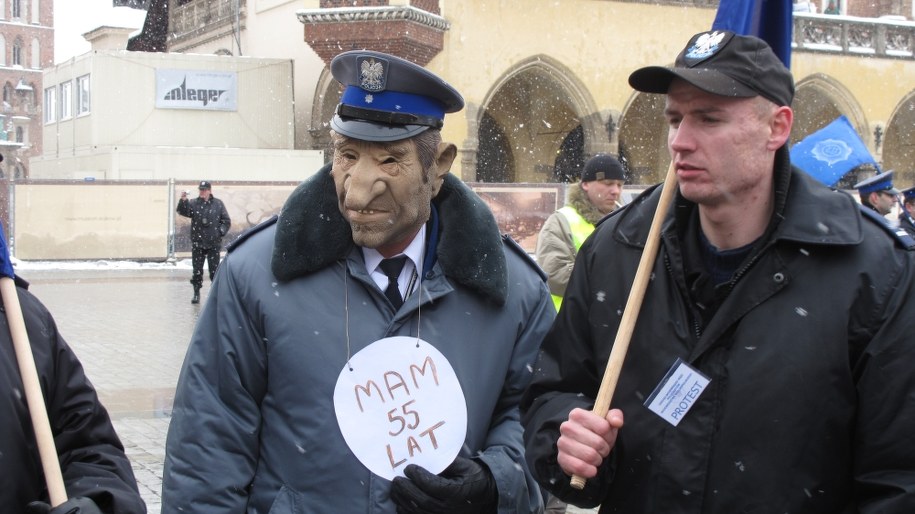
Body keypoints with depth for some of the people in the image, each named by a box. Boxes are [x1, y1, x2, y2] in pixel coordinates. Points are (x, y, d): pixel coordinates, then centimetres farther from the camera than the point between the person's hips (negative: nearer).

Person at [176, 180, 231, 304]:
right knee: (197, 270, 4)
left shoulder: (218, 204, 2)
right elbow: (183, 211, -14)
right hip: (197, 243, 1)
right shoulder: (193, 203, 4)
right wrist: (183, 201, -31)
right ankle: (196, 293, 13)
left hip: (213, 243, -1)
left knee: (214, 270, 2)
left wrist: (221, 231, -10)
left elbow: (226, 221, 5)